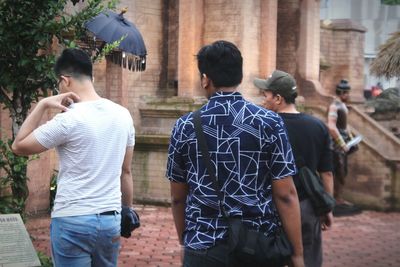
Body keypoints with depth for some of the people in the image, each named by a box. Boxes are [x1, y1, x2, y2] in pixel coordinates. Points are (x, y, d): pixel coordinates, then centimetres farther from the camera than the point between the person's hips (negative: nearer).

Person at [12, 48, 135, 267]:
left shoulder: (69, 119, -15)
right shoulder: (123, 115, 3)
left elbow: (19, 146, -4)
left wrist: (42, 105, -3)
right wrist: (127, 209, 22)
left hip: (73, 222, -5)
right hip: (111, 219, 6)